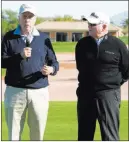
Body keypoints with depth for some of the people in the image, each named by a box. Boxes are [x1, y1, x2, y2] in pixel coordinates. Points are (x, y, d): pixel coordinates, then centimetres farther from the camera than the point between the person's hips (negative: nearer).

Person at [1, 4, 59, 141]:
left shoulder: (43, 38, 9)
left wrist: (52, 69, -14)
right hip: (15, 91, -1)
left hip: (39, 91, 1)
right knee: (14, 131, 3)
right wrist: (19, 56, -18)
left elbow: (54, 62, 9)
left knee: (38, 131, 6)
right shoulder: (9, 37, 4)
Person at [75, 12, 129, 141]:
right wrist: (88, 83, 13)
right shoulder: (82, 44, 2)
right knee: (84, 135, 12)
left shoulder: (117, 45, -5)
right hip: (85, 94, 3)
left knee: (110, 136, -3)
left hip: (109, 95, -3)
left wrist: (114, 83, 5)